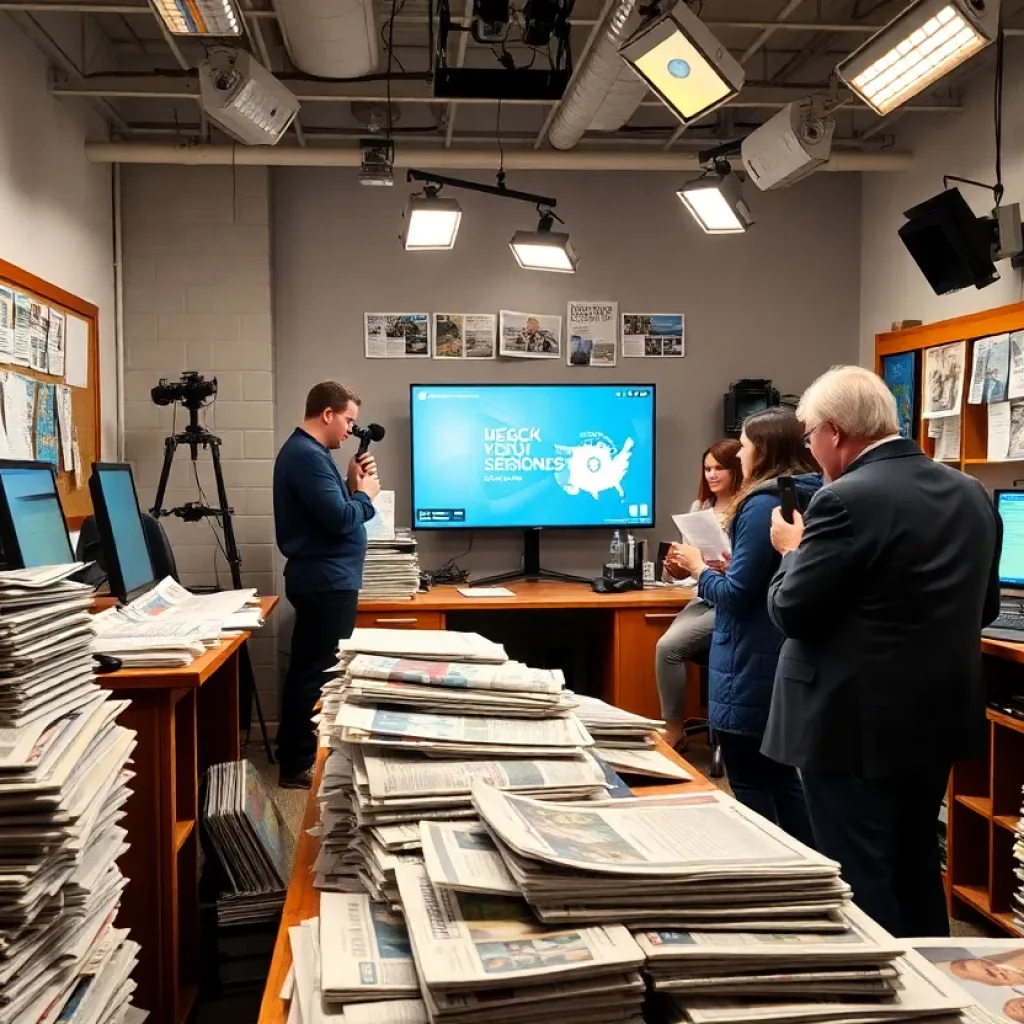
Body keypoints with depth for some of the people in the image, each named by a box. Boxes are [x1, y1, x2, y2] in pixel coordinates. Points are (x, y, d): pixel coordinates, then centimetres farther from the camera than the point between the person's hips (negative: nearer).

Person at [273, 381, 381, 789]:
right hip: (326, 581, -11)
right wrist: (364, 494, -7)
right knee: (319, 672, -5)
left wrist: (351, 486, 5)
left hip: (323, 579, 11)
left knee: (309, 669, 16)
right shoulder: (307, 455, -18)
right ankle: (299, 765, 2)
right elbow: (339, 519, -25)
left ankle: (297, 754, 26)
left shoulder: (307, 451, 16)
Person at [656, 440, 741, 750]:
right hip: (704, 598, 6)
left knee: (668, 646, -20)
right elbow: (687, 568, 13)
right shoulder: (699, 508, 11)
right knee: (667, 646, -19)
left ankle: (674, 730, -4)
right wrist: (675, 566, -9)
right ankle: (671, 726, -5)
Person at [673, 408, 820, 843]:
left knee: (749, 783, 3)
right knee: (782, 775, 18)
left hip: (752, 666, -9)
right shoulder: (810, 499, 8)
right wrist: (733, 567, 15)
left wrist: (699, 567, -2)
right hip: (788, 661, 9)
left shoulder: (763, 504, -19)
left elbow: (735, 595, -18)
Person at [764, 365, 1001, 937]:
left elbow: (791, 612, -16)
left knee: (858, 881, 4)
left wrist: (794, 550, 2)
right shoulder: (973, 495, 6)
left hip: (856, 724, -8)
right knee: (916, 869, 22)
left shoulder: (847, 501, -20)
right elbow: (985, 608, 15)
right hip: (940, 716, 8)